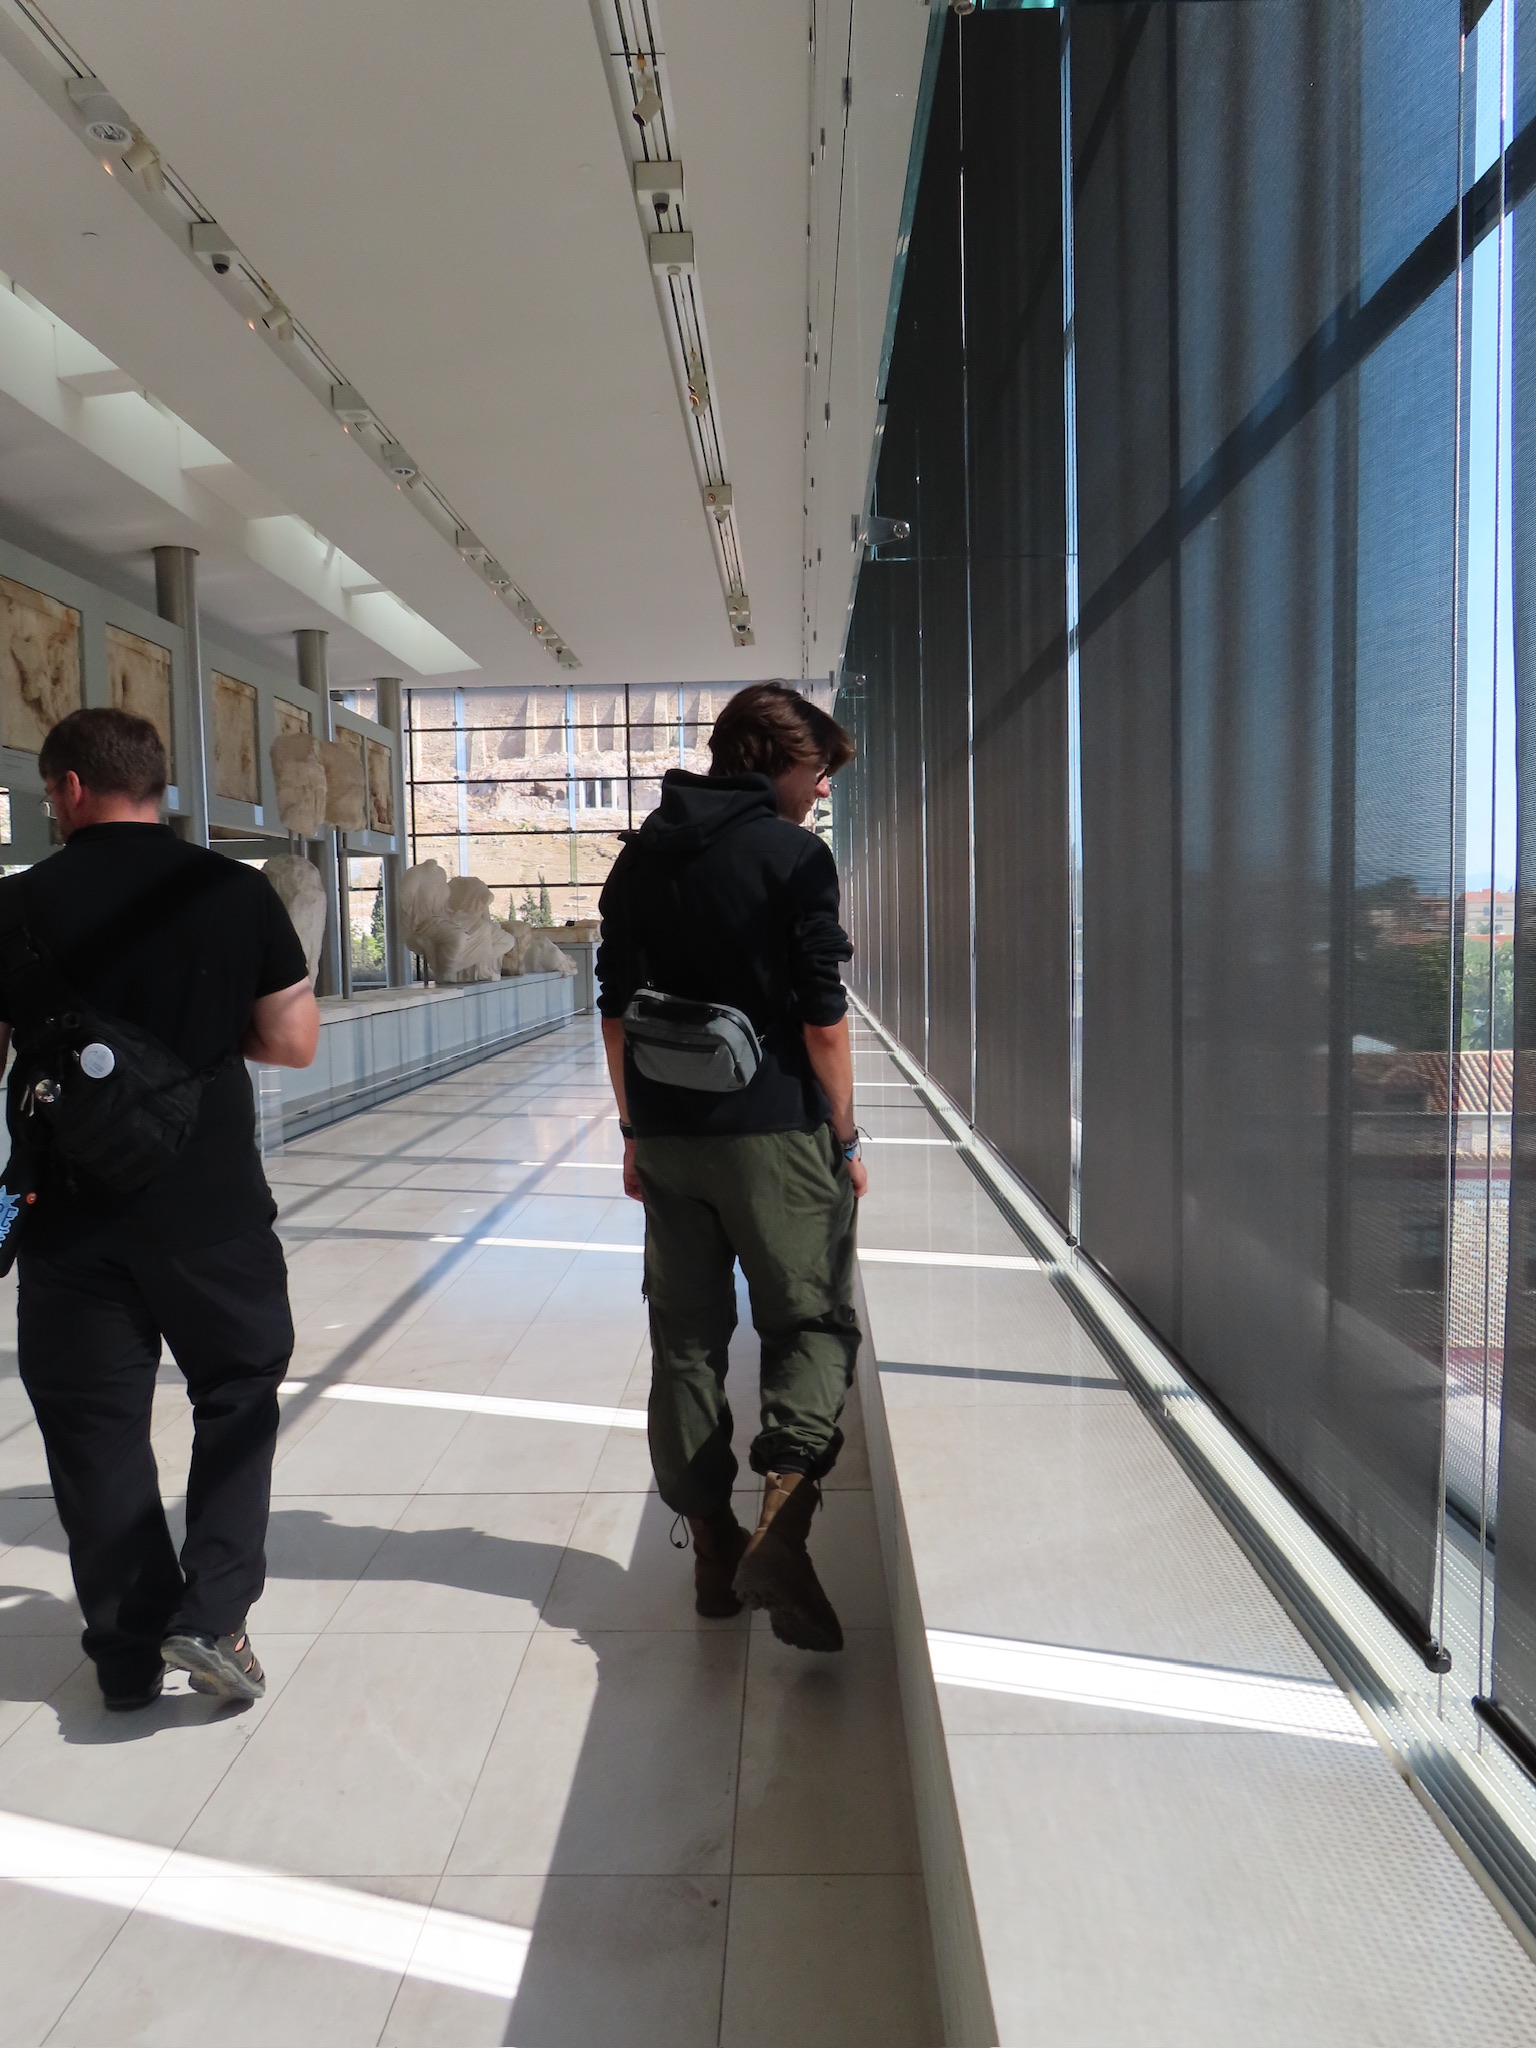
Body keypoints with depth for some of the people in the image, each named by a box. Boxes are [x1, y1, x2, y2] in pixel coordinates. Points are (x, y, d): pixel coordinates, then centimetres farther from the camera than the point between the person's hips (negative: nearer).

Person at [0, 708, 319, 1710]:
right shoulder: (237, 891, -5)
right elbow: (294, 1042, -4)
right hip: (211, 1203, 0)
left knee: (95, 1423, 12)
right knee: (239, 1390, 17)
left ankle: (130, 1654, 22)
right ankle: (213, 1611, 7)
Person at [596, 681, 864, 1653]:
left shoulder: (640, 858, 10)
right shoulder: (795, 856, -7)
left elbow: (616, 1009, 12)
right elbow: (823, 1022, -10)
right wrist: (845, 1137, -1)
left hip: (669, 1137, 5)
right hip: (775, 1133, -5)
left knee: (687, 1336, 12)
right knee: (813, 1321, 5)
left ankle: (715, 1545, 20)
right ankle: (783, 1515, -14)